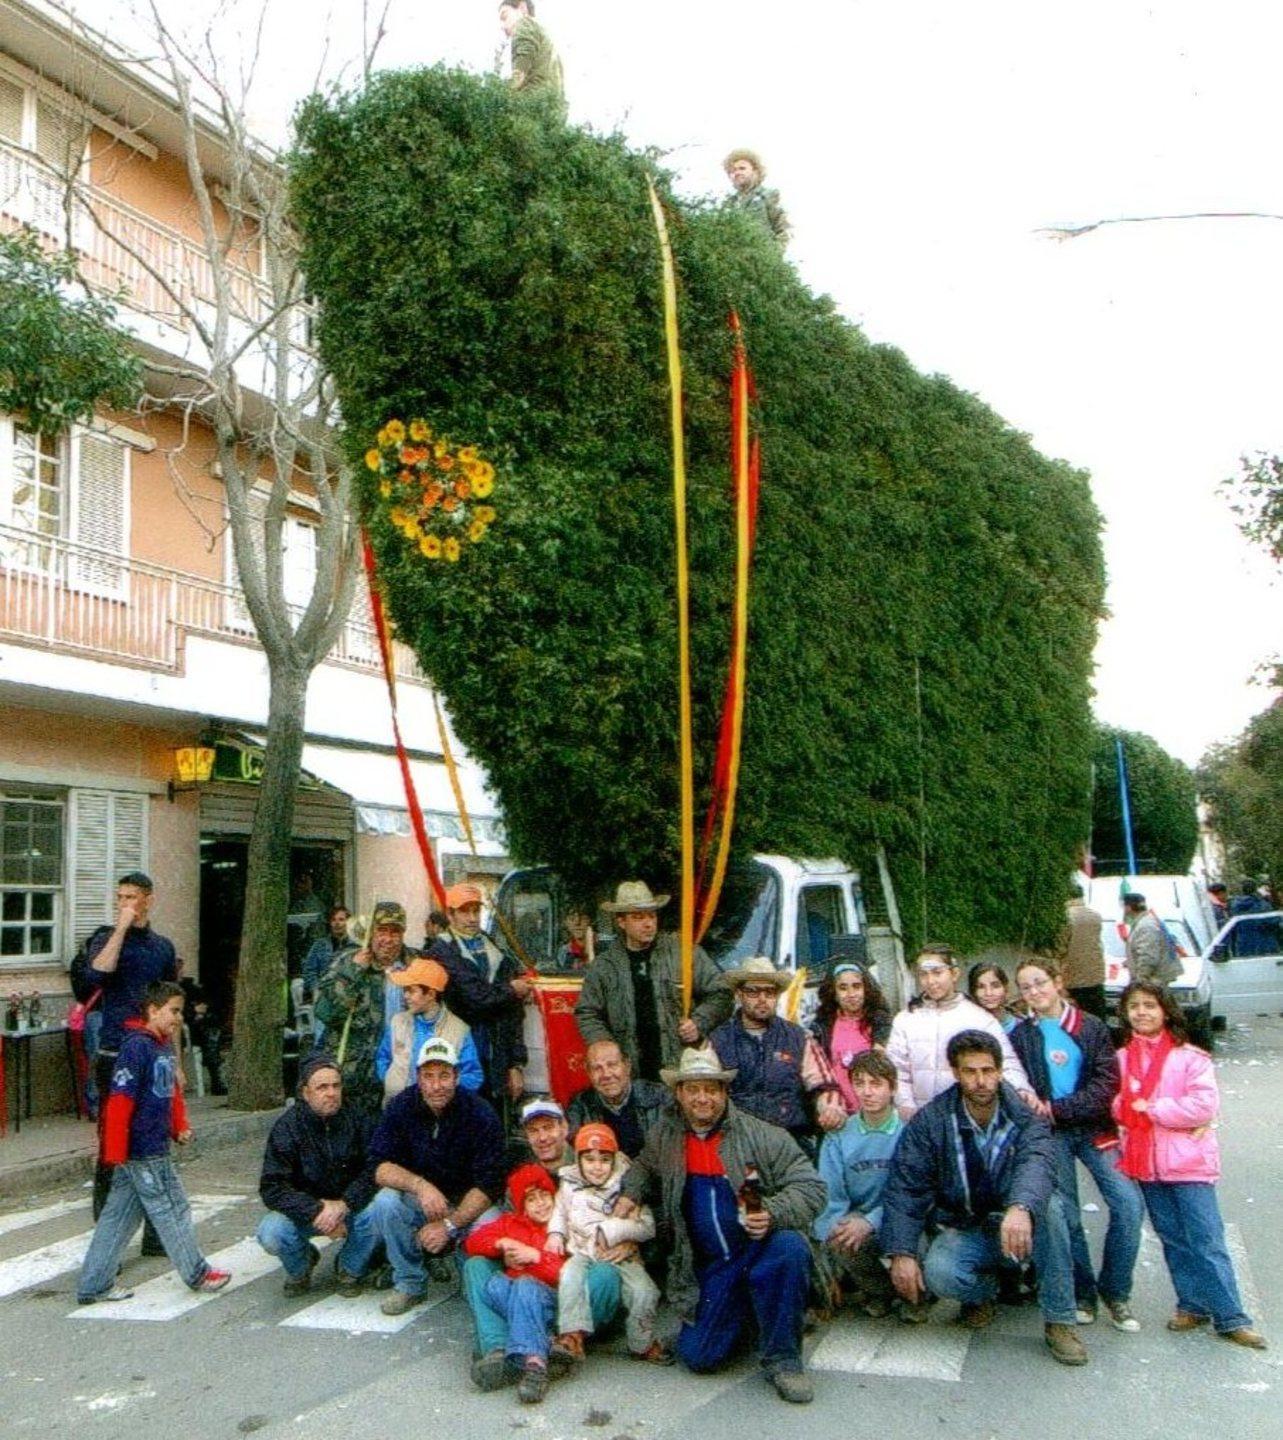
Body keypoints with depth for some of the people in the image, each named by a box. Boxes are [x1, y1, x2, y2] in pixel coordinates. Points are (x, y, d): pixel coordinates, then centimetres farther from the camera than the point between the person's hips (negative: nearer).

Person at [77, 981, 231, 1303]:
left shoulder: (164, 1046, 12)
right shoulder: (136, 1047, -18)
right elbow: (119, 1100, -21)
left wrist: (180, 1127, 11)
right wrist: (115, 1153, -22)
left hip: (154, 1148, 9)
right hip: (142, 1152, -9)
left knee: (119, 1216, 13)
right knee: (172, 1210, 3)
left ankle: (93, 1286, 19)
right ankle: (197, 1274, 16)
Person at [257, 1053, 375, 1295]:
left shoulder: (357, 1120, -8)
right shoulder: (286, 1127, -13)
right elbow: (272, 1188, -18)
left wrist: (343, 1205, -30)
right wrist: (317, 1211, -29)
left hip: (350, 1207, 1)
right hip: (303, 1210, -1)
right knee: (271, 1233, -31)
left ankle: (349, 1267, 2)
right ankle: (300, 1268, 7)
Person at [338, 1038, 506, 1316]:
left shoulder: (480, 1114, -15)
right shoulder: (401, 1107, -9)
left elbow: (488, 1185, -17)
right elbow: (380, 1167, -15)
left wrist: (450, 1224, -28)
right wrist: (421, 1186, -33)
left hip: (468, 1204, -2)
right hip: (416, 1200, 2)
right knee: (386, 1202, -29)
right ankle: (410, 1285, -9)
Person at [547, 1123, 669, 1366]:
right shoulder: (569, 1185, 9)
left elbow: (647, 1227, -4)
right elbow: (559, 1211, 25)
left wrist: (614, 1229, -15)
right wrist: (555, 1233, 6)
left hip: (621, 1255, -1)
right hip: (582, 1253, 1)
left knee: (644, 1290, -22)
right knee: (570, 1276, -31)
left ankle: (642, 1343, 0)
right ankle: (573, 1336, -34)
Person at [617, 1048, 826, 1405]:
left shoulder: (763, 1136, -8)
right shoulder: (664, 1137, 5)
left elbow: (810, 1188, -12)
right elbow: (645, 1167, 29)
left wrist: (772, 1213, -29)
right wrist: (629, 1194, 8)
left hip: (763, 1247, -3)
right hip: (710, 1266, 3)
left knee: (789, 1248, -37)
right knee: (698, 1357, -10)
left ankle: (782, 1359, -15)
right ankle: (740, 1309, 25)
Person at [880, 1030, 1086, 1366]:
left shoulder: (1025, 1117, -10)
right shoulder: (931, 1121, -8)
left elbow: (1036, 1164, -31)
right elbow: (905, 1187, -11)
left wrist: (1021, 1207, -53)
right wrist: (901, 1252, -24)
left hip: (1018, 1227, 0)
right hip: (962, 1230, 0)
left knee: (1049, 1205, -32)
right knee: (940, 1274, -31)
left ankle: (1059, 1321, -16)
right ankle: (983, 1290, 7)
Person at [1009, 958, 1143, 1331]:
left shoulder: (1091, 1027, 3)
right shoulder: (1018, 1034, 7)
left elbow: (1107, 1083, -4)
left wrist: (1058, 1108, -12)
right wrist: (1033, 1110, -13)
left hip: (1093, 1129, 0)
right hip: (1049, 1135, 0)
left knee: (1128, 1202, -13)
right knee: (1065, 1213, -3)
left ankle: (1115, 1292, 2)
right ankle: (1082, 1293, 14)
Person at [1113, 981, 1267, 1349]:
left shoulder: (1190, 1057, -5)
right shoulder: (1120, 1059, 7)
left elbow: (1203, 1105, -15)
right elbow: (1116, 1106, 5)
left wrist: (1150, 1108, -12)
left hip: (1188, 1163, -4)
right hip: (1146, 1164, 4)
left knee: (1206, 1241, -2)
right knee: (1173, 1239, 10)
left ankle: (1230, 1318, 4)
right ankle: (1193, 1305, 22)